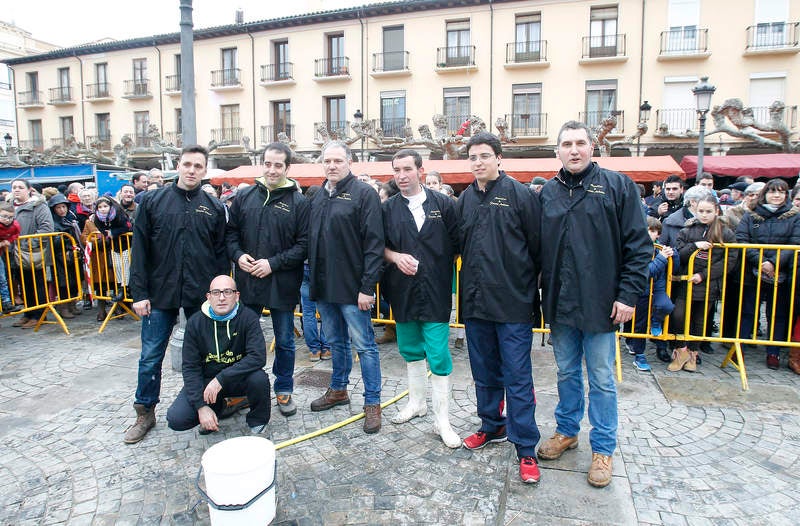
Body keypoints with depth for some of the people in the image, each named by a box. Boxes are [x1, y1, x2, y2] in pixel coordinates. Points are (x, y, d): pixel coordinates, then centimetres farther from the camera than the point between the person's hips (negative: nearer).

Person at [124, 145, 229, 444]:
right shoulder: (153, 201, 2)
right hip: (160, 294, 0)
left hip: (202, 296, 1)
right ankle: (145, 413, 23)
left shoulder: (214, 207, 5)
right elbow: (139, 250, 1)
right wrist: (139, 293, -5)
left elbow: (221, 254, 6)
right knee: (151, 356, 7)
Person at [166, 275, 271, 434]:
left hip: (238, 378, -2)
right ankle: (217, 408, 15)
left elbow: (258, 356, -26)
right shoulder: (195, 322, -8)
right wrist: (201, 406, -18)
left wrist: (221, 379, -31)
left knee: (259, 378, -33)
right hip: (205, 380, 2)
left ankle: (257, 421, -2)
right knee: (176, 419, -18)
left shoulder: (248, 317, -15)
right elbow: (190, 367, -8)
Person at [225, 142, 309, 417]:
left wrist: (274, 263, -17)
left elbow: (304, 244, -9)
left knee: (284, 341, 11)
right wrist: (238, 255, -8)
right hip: (247, 281, 3)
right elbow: (231, 232, 10)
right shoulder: (245, 196, 5)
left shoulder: (298, 202, -5)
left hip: (282, 284, -3)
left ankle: (284, 390, 30)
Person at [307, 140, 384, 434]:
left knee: (364, 345, 1)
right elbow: (311, 240, 17)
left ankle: (372, 402, 13)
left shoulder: (364, 194, -9)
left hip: (352, 287, -7)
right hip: (324, 286, 7)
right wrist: (314, 281, 10)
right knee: (335, 342, 19)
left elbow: (374, 243, -14)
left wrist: (367, 287, -18)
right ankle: (338, 390, 36)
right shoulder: (318, 197, 13)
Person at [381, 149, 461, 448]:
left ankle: (442, 421, 8)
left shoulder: (443, 204, -1)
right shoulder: (388, 208, 6)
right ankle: (416, 403, 35)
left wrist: (442, 269, -5)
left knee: (438, 354, -3)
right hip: (402, 291, 3)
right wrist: (395, 256, -9)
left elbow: (457, 244, 2)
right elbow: (379, 246, 9)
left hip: (436, 291, -3)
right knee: (411, 350, 16)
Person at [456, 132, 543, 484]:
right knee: (484, 373, 18)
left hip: (513, 304, -5)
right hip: (475, 303, 6)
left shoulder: (521, 195, -6)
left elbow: (538, 247, -6)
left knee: (517, 378, 1)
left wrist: (536, 293, -5)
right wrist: (467, 290, 10)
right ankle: (493, 427, 37)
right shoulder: (465, 200, 9)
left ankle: (526, 449, 13)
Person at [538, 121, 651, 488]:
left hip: (600, 303, -3)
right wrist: (538, 290, 6)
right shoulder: (548, 192, 7)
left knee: (601, 379, 8)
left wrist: (628, 294, -12)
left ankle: (603, 448, 24)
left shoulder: (617, 186, -4)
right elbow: (537, 247, 11)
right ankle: (567, 430, 37)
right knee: (566, 373, 18)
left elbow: (639, 245, -6)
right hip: (559, 303, 4)